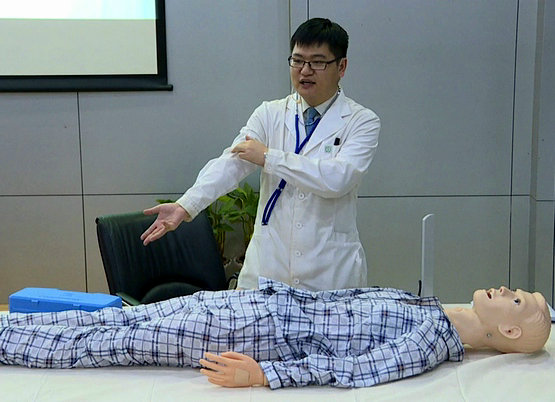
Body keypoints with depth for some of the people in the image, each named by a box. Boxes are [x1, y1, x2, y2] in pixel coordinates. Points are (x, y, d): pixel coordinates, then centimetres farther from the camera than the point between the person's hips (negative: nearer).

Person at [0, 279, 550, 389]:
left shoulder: (436, 337, -15)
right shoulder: (431, 307, 10)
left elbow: (360, 369, -24)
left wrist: (265, 375, -29)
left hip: (263, 329, -7)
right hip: (273, 300, 7)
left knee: (106, 341, -1)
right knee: (118, 321, 7)